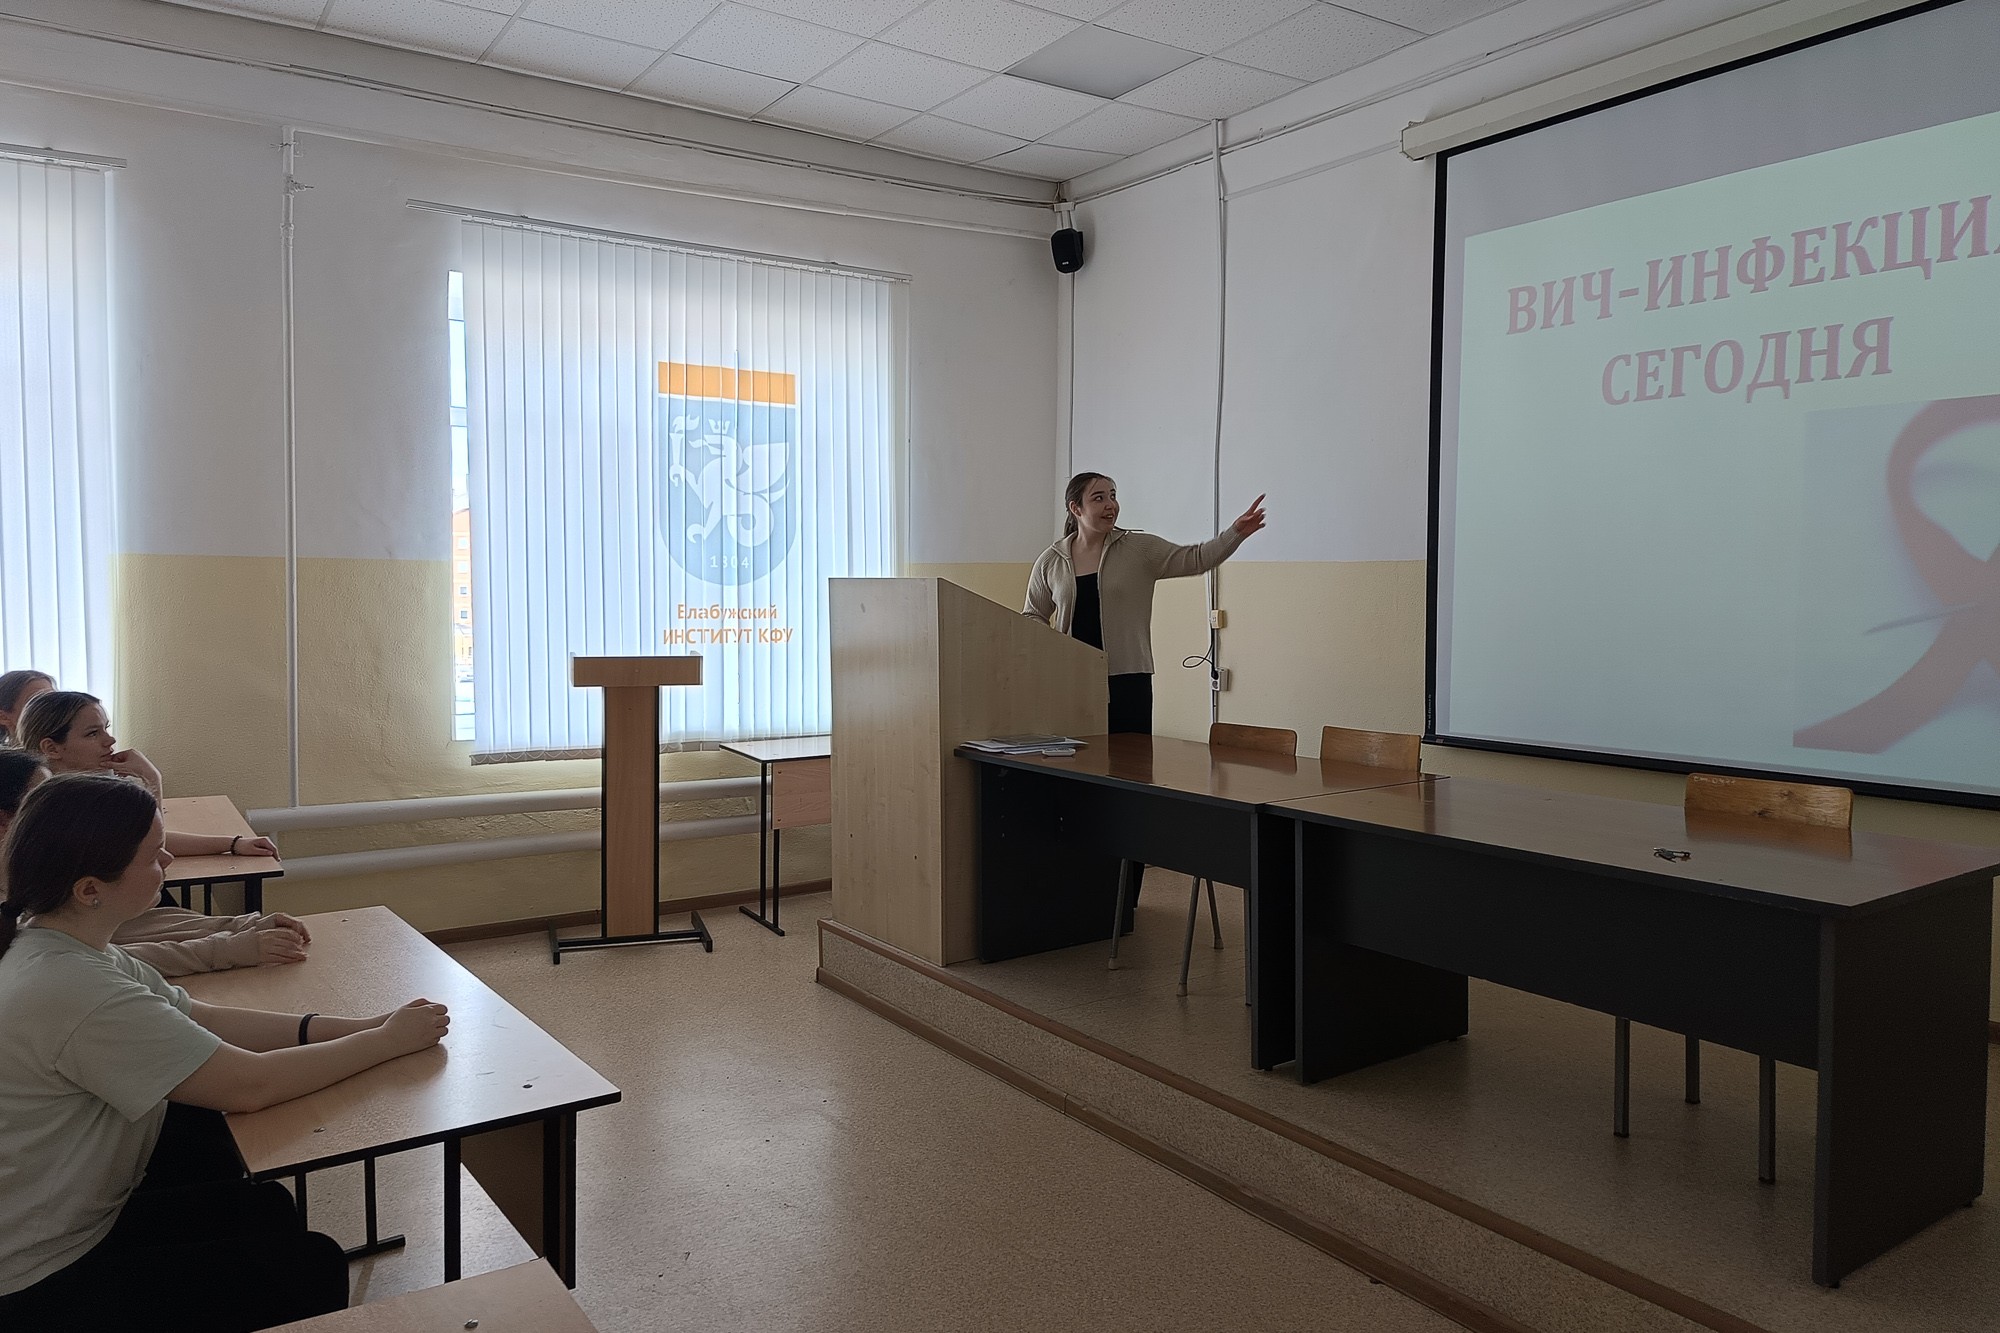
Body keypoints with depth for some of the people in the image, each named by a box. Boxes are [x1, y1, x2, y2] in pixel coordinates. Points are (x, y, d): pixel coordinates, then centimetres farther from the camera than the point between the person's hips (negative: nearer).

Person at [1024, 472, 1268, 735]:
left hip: (1127, 678, -1)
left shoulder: (1141, 549, 3)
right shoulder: (1050, 562, 8)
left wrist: (1236, 533, -17)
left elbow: (1196, 559, -3)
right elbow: (1033, 616, 18)